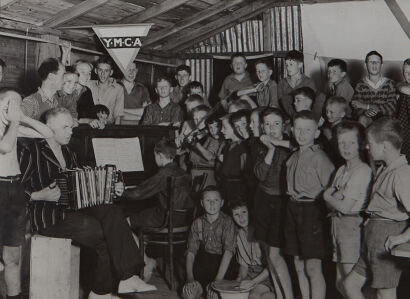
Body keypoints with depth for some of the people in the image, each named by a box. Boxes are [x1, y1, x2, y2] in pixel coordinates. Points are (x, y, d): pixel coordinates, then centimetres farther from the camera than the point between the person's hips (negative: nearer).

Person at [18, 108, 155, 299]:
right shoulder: (32, 151, -2)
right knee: (108, 235, -24)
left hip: (72, 208, 7)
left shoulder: (67, 152, 23)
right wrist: (41, 195, -24)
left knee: (113, 212, -22)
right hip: (48, 217, -7)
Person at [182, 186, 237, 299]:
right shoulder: (197, 223, 3)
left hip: (223, 264, -3)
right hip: (203, 260, 3)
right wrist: (190, 278, -13)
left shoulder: (227, 222, -10)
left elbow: (228, 251, -19)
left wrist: (218, 280, -28)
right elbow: (191, 251, 2)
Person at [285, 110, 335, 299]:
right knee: (299, 266, 13)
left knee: (313, 267, -5)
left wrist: (310, 195, -9)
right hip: (293, 210, 7)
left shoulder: (319, 157, -10)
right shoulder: (293, 157, 13)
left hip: (312, 211, -7)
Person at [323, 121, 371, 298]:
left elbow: (345, 207, -17)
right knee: (341, 284, 14)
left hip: (352, 225, -8)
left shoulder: (363, 171, -14)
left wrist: (328, 196, -1)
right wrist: (336, 196, -10)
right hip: (337, 224, 8)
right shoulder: (341, 170, 13)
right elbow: (329, 204, 10)